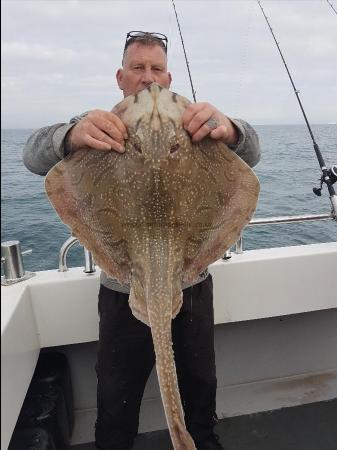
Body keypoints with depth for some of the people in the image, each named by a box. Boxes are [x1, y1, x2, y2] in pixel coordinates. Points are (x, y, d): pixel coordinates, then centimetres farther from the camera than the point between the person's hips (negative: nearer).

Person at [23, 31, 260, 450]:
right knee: (116, 398, 16)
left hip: (192, 283, 2)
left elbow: (250, 154, -13)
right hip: (124, 289, -1)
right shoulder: (101, 125, -2)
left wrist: (229, 129, -38)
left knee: (200, 382, 23)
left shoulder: (194, 125, 1)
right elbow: (34, 155, -16)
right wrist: (71, 136, -40)